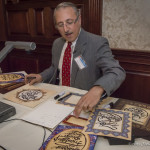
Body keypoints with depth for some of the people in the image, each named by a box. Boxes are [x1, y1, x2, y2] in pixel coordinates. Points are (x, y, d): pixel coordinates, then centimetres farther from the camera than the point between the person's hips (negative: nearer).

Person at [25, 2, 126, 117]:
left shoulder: (97, 43, -15)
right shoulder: (57, 44, 7)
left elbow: (117, 72, -25)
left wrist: (98, 89, -45)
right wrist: (41, 76, 1)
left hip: (84, 104, -5)